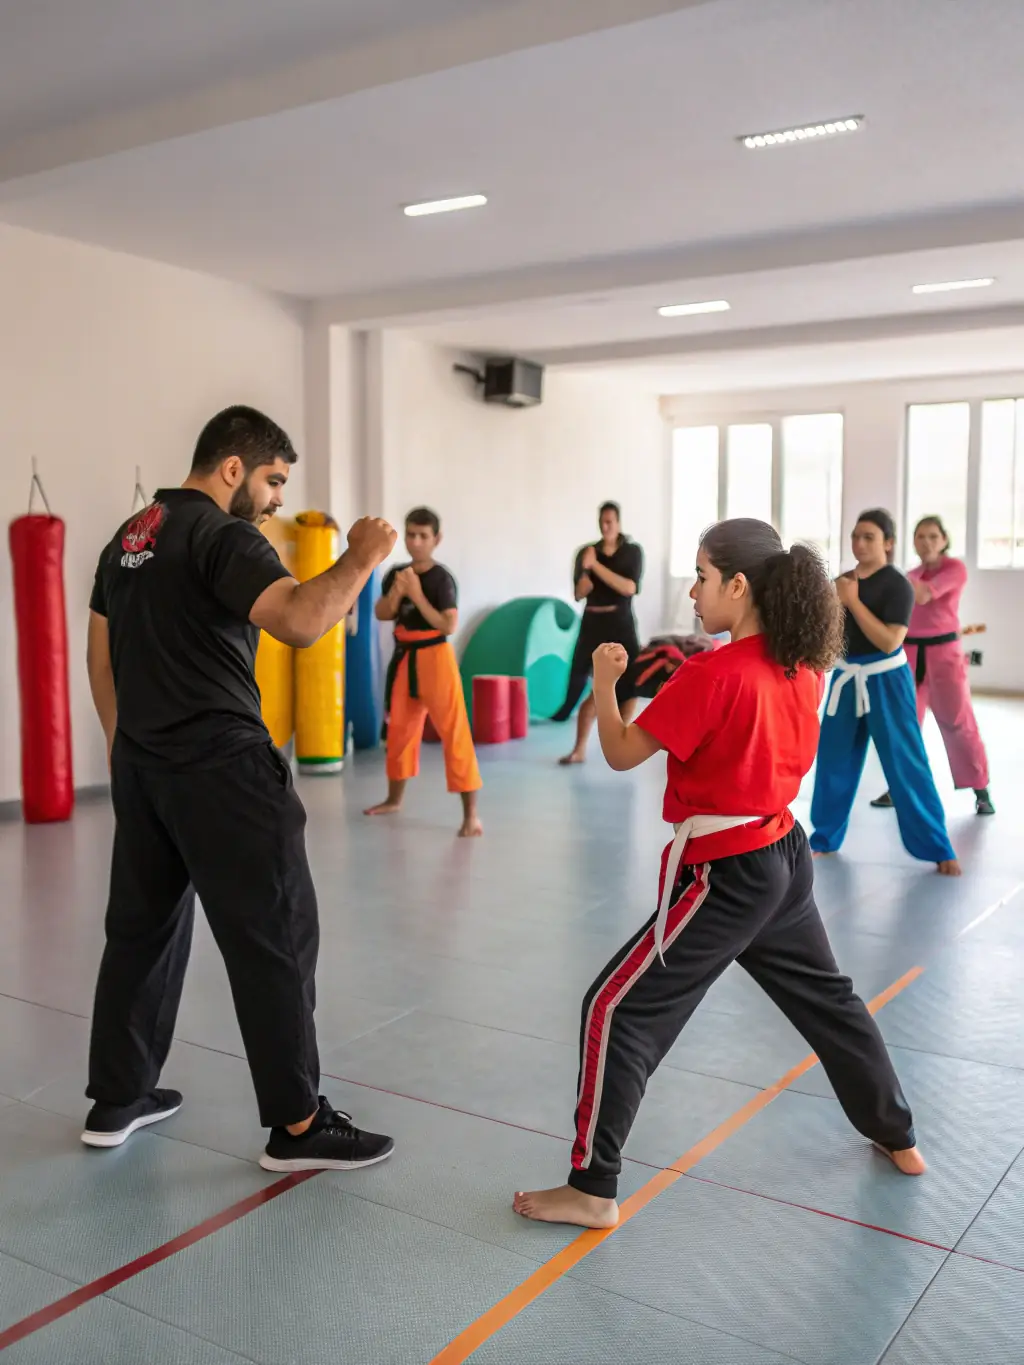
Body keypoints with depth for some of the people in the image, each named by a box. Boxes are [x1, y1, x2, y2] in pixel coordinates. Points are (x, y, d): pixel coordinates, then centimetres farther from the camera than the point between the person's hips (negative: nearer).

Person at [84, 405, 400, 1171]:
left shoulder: (128, 538, 15)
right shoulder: (223, 536, -13)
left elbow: (102, 654, 20)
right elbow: (299, 622, -30)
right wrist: (360, 560, -17)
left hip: (141, 764, 9)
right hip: (218, 767, -9)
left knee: (142, 926, 18)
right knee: (276, 937, -2)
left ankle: (117, 1101, 29)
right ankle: (298, 1125, 6)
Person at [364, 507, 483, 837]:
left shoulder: (441, 578, -13)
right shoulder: (397, 573, 5)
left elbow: (449, 626, -20)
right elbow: (381, 615, 3)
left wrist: (417, 594, -23)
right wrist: (396, 591, -15)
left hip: (434, 658, -7)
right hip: (403, 658, 7)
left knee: (453, 731, -10)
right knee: (399, 728, 18)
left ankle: (471, 814, -8)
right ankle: (394, 799, 37)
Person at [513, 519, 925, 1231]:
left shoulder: (713, 674, -21)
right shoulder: (805, 666, 2)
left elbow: (622, 753, -16)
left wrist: (604, 678, -1)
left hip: (724, 876, -8)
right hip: (786, 859, 8)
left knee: (618, 1010, -2)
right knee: (828, 998, 27)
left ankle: (592, 1189, 4)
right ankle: (899, 1139, 42)